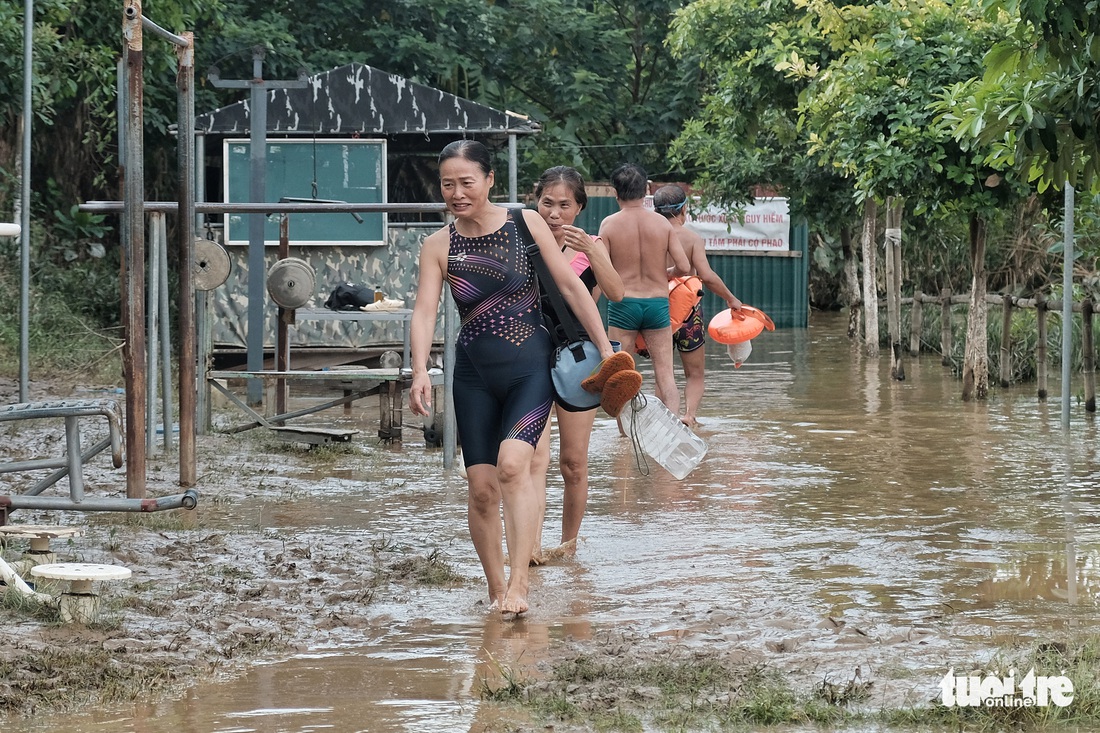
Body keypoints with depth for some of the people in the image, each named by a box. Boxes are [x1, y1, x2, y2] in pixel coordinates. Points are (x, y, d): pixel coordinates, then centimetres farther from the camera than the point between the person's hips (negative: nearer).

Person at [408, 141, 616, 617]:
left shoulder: (525, 223, -4)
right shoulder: (438, 246, -2)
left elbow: (571, 287, 1)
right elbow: (424, 311, -12)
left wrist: (605, 350, 0)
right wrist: (420, 372, -29)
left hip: (530, 368, -2)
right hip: (474, 376, 2)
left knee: (512, 464, -23)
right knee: (481, 488, -1)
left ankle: (518, 583, -26)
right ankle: (496, 589, 15)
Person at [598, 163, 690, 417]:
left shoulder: (609, 224, -5)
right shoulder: (662, 223, 0)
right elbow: (683, 267, -1)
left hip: (622, 305, -1)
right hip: (658, 303, 1)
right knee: (665, 372, 3)